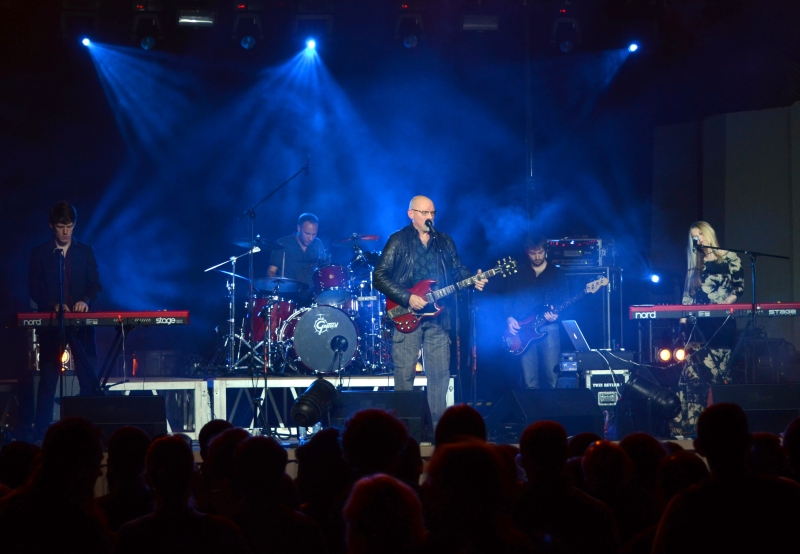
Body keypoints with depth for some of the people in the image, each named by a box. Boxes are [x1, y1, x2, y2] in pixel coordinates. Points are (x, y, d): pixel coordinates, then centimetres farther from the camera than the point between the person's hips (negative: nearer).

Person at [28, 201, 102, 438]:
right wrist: (53, 306, -15)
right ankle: (41, 434, 2)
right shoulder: (40, 254, 6)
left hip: (82, 322, 1)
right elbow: (35, 289, 2)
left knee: (89, 378, -3)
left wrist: (86, 301, -16)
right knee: (47, 379, -1)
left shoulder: (85, 251, 9)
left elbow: (96, 284, 5)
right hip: (51, 322, -1)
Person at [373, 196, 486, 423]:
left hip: (437, 316, 4)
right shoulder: (398, 240, -2)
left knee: (440, 374, 4)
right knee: (404, 374, -4)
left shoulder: (445, 242, 13)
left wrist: (474, 281, -9)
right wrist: (407, 298, -15)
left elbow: (458, 270, 13)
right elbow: (379, 276, -7)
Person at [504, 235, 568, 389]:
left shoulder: (556, 274, 10)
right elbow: (508, 300, 12)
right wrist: (509, 318, -5)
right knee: (530, 383, -2)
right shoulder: (517, 274, 15)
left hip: (548, 329, -1)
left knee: (551, 380, -7)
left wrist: (556, 314, -15)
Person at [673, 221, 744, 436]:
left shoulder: (729, 259, 6)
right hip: (699, 324, 3)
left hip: (721, 323, -3)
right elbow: (689, 294, 15)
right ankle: (685, 424, -12)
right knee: (692, 372, -8)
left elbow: (739, 286, -1)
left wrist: (726, 302, -17)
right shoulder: (695, 265, 18)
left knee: (717, 372, -4)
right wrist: (684, 314, 0)